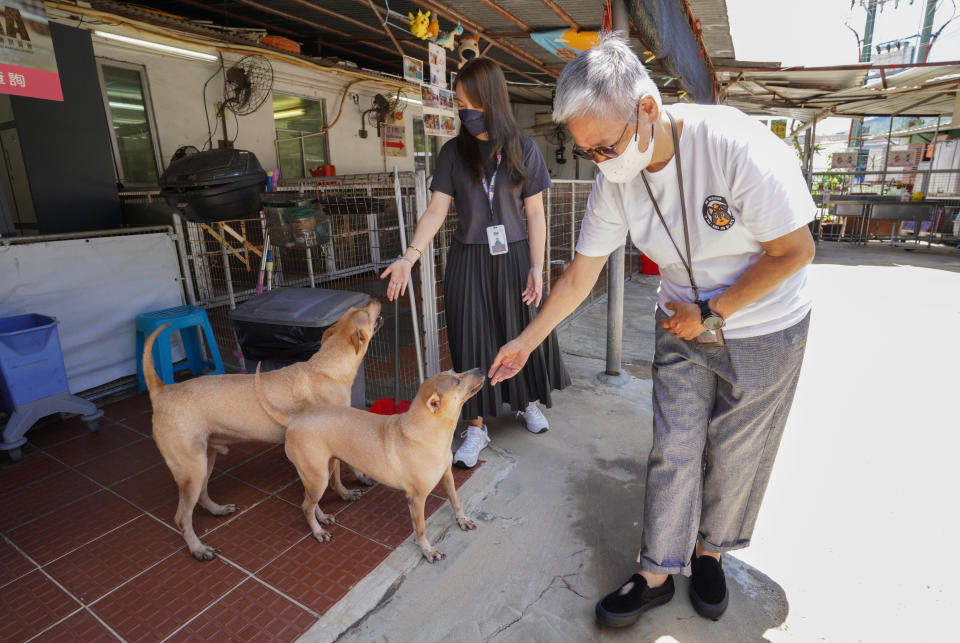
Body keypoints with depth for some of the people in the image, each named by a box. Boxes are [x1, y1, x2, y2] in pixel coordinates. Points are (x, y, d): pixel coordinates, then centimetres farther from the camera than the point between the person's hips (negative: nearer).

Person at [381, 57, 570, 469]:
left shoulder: (523, 150, -1)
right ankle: (476, 427, 18)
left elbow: (534, 213, -1)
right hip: (469, 260, 1)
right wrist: (409, 257, -17)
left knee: (523, 332, 11)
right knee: (471, 339, 3)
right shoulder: (454, 152, 1)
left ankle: (527, 401, 38)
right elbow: (436, 209, -5)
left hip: (513, 257, 0)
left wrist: (536, 266, -8)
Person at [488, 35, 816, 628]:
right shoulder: (615, 181, -13)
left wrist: (709, 312, -17)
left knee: (734, 455, 11)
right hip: (683, 329, 3)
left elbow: (796, 251, -19)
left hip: (764, 333, -3)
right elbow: (579, 277, -5)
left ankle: (710, 552, 37)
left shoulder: (738, 146, -28)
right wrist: (524, 342, 0)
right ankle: (657, 575, 24)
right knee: (673, 452, 5)